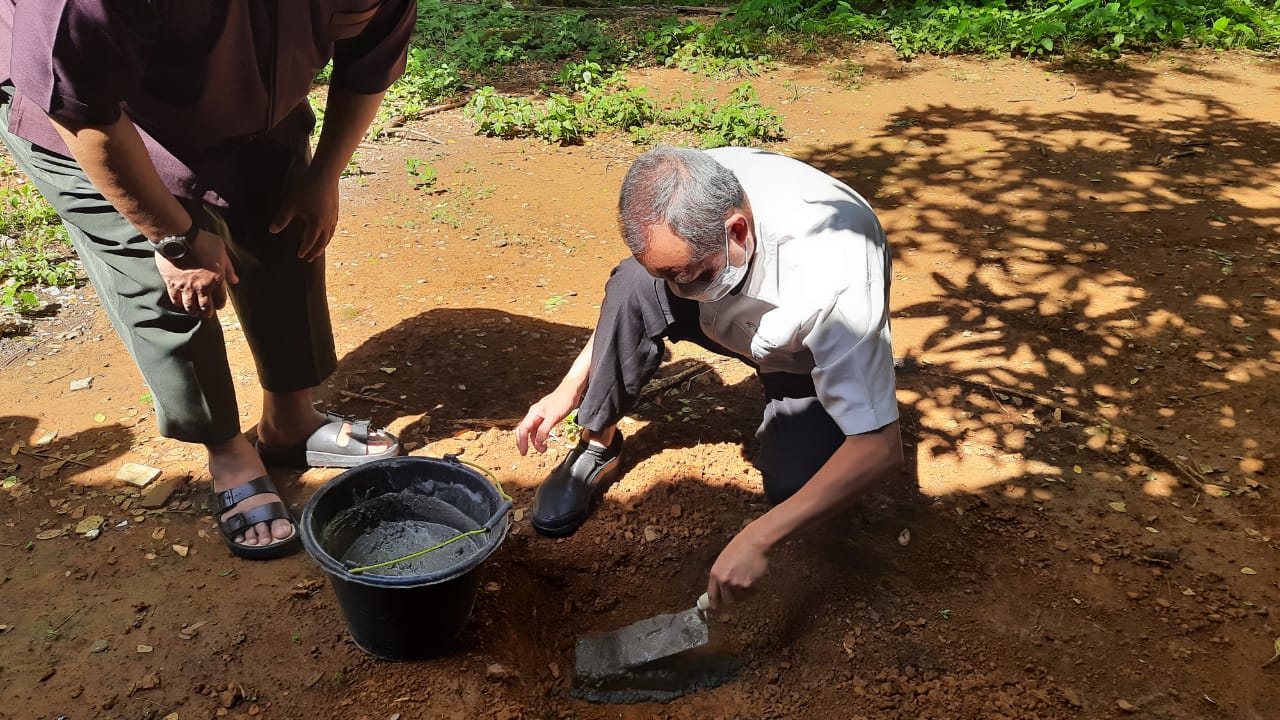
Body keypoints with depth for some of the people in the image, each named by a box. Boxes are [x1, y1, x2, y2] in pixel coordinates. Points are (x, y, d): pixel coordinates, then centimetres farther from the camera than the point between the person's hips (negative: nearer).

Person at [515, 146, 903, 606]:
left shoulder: (831, 283, -44)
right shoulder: (685, 197, -28)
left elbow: (880, 447, -40)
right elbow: (628, 296, -5)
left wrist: (757, 539, -45)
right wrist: (570, 389, -12)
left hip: (811, 357, -4)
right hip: (740, 314, 4)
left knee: (795, 486, -31)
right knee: (634, 284, -25)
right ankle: (597, 447, -5)